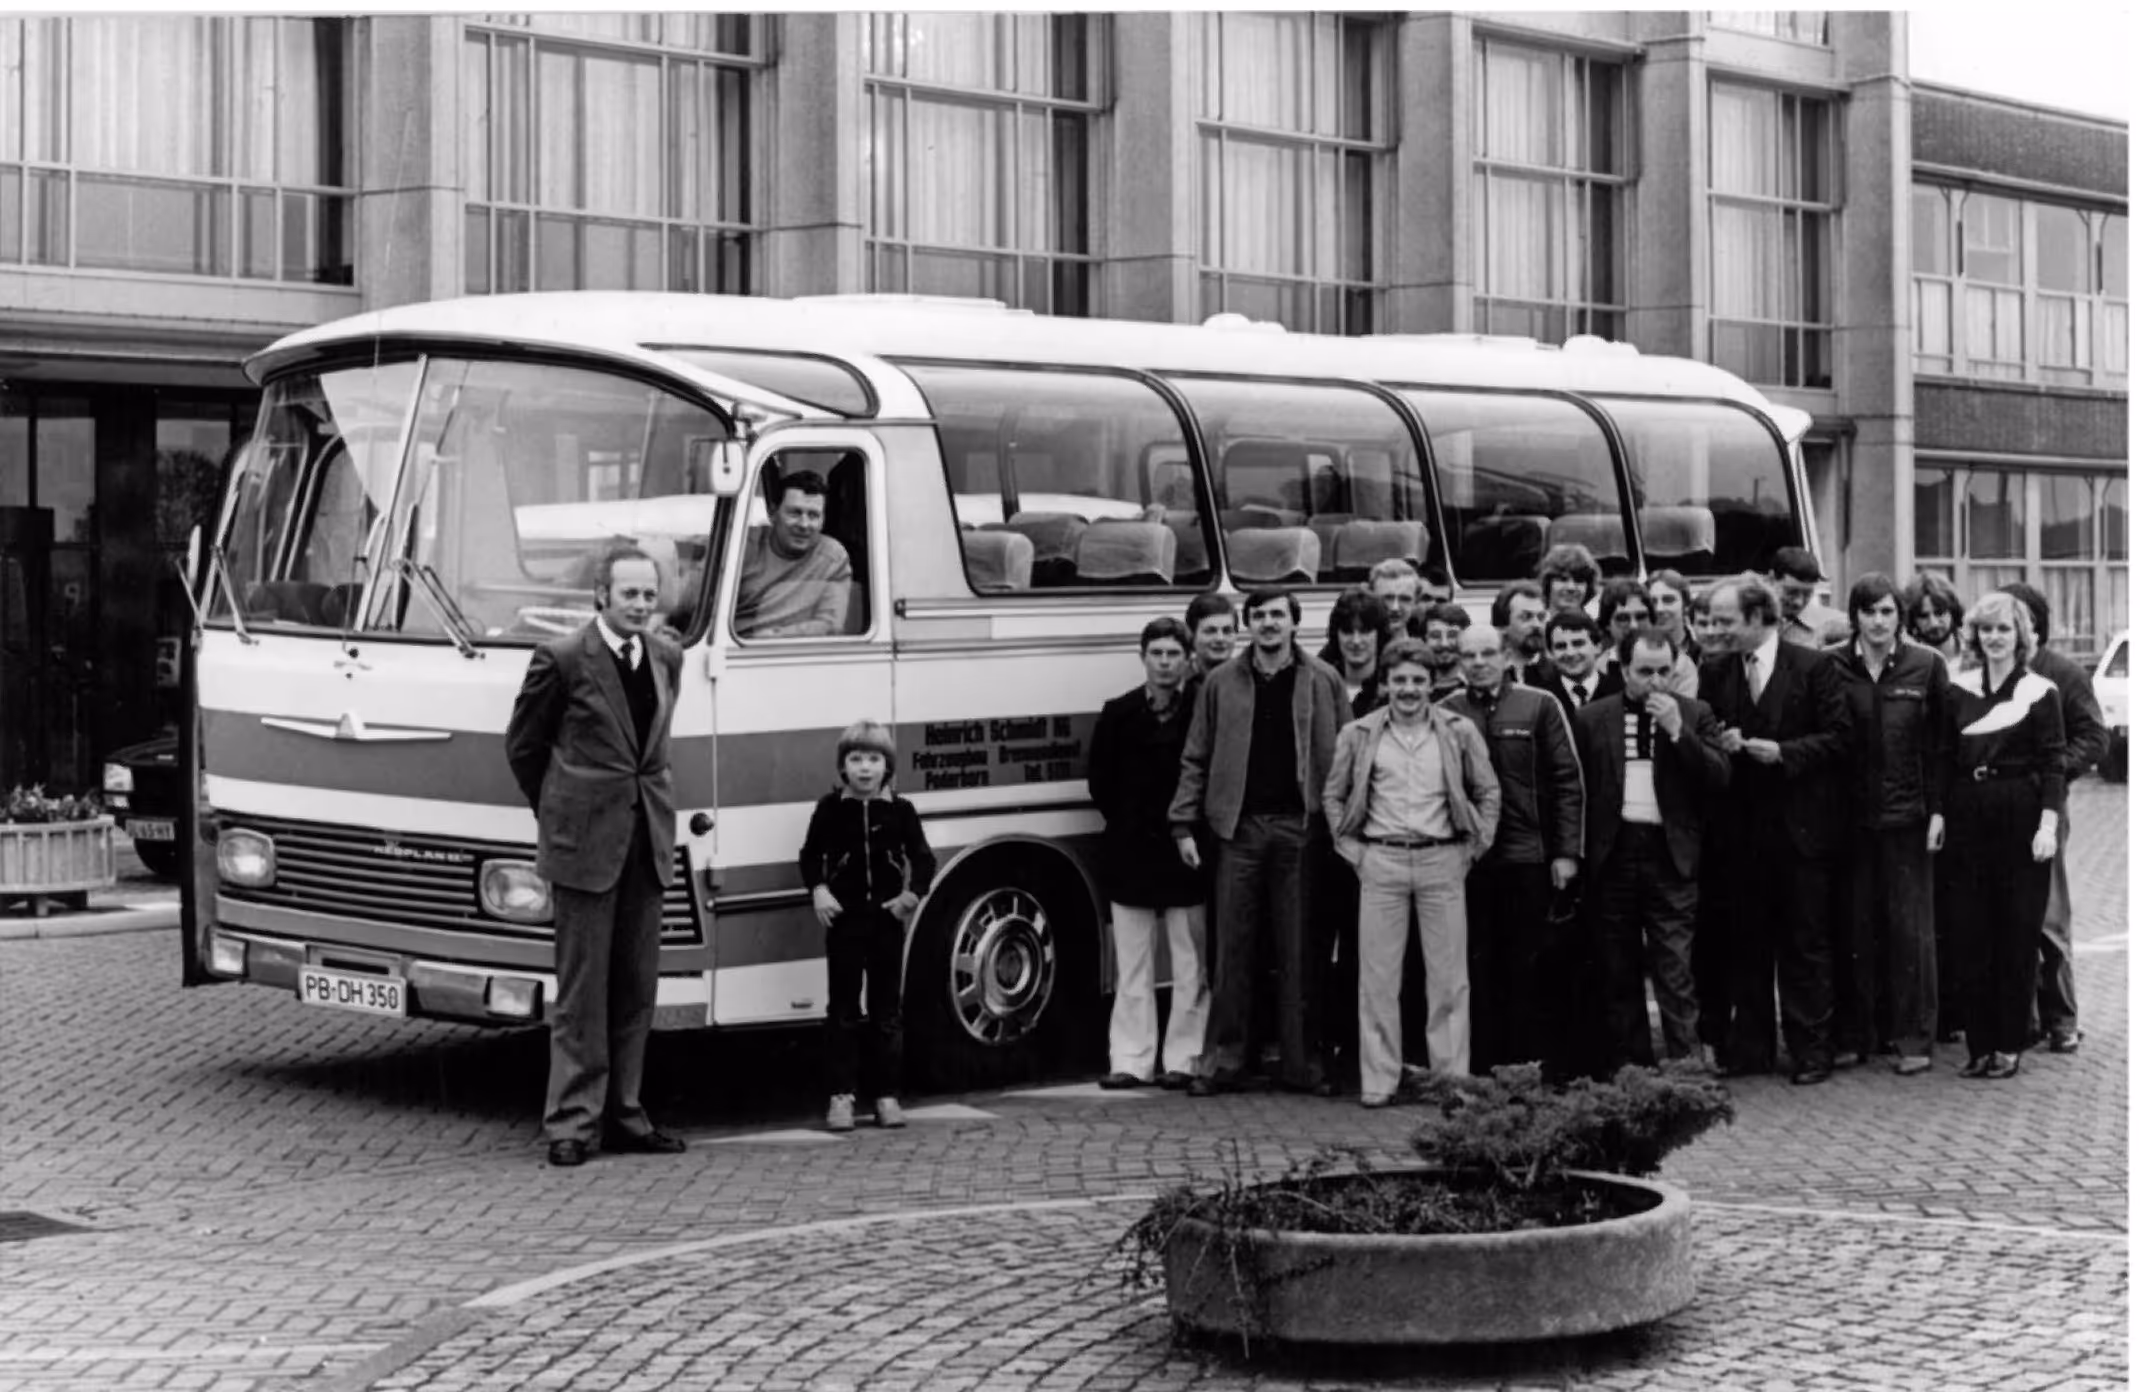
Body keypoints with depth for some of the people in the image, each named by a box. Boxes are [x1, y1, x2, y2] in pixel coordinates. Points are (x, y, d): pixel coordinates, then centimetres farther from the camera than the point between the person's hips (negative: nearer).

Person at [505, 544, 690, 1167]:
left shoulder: (667, 657, 9)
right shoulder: (562, 659, -8)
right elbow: (523, 745, 3)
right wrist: (559, 811, 9)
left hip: (648, 839, 5)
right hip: (583, 843, -5)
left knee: (637, 985, 9)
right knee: (582, 988, -2)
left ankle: (623, 1114, 17)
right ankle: (572, 1122, 3)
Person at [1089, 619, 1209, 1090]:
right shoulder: (1118, 714, 5)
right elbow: (1099, 778, 9)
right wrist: (1126, 823, 6)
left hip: (1186, 853, -2)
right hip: (1130, 854, 2)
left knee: (1191, 966, 0)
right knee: (1132, 967, 5)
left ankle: (1183, 1059, 7)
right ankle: (1130, 1061, 8)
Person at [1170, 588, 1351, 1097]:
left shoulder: (1323, 682, 5)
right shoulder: (1221, 682, 8)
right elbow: (1196, 759, 9)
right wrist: (1184, 825, 1)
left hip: (1300, 827, -1)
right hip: (1239, 827, 1)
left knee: (1301, 951, 3)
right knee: (1231, 949, 2)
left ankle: (1302, 1063, 9)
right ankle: (1223, 1060, 8)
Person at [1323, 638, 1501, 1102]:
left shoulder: (1458, 732, 3)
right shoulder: (1359, 735, 3)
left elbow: (1488, 793, 11)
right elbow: (1333, 796, 12)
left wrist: (1473, 847, 4)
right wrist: (1352, 849, 4)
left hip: (1442, 860, 0)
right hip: (1381, 863, 0)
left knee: (1449, 977, 2)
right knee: (1377, 976, 0)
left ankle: (1453, 1079, 8)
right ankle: (1378, 1081, 5)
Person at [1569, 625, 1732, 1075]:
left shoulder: (1695, 715, 6)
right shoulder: (1591, 718, 8)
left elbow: (1721, 776, -4)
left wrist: (1677, 730, -13)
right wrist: (1576, 855, 1)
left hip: (1671, 856, -2)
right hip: (1612, 856, 2)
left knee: (1675, 973, -6)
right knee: (1618, 974, 7)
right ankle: (1628, 1067, 15)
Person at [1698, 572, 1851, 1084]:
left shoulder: (1814, 667, -4)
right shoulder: (1714, 672, 7)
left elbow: (1839, 737, -6)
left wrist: (1783, 751, -15)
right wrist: (1718, 746, -9)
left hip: (1801, 828, -4)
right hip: (1740, 829, 4)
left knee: (1805, 942, 2)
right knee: (1746, 944, 8)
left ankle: (1811, 1049, 9)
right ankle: (1749, 1048, 16)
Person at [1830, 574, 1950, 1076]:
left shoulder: (1926, 667, 2)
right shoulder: (1832, 667, 1)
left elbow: (1941, 743, 3)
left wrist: (1937, 809, -4)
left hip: (1907, 815, 0)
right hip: (1850, 817, 1)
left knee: (1909, 926, 1)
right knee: (1854, 926, 3)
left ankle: (1914, 1038, 8)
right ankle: (1854, 1034, 12)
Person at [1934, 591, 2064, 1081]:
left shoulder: (2039, 692, -2)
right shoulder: (1960, 690, 8)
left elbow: (2053, 764, -5)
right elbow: (1947, 759, 12)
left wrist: (2048, 824, -13)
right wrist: (1939, 813, 3)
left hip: (2020, 820, -3)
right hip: (1968, 820, 3)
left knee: (2018, 934, 1)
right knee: (1969, 935, 3)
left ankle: (2009, 1045, 9)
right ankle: (1979, 1044, 10)